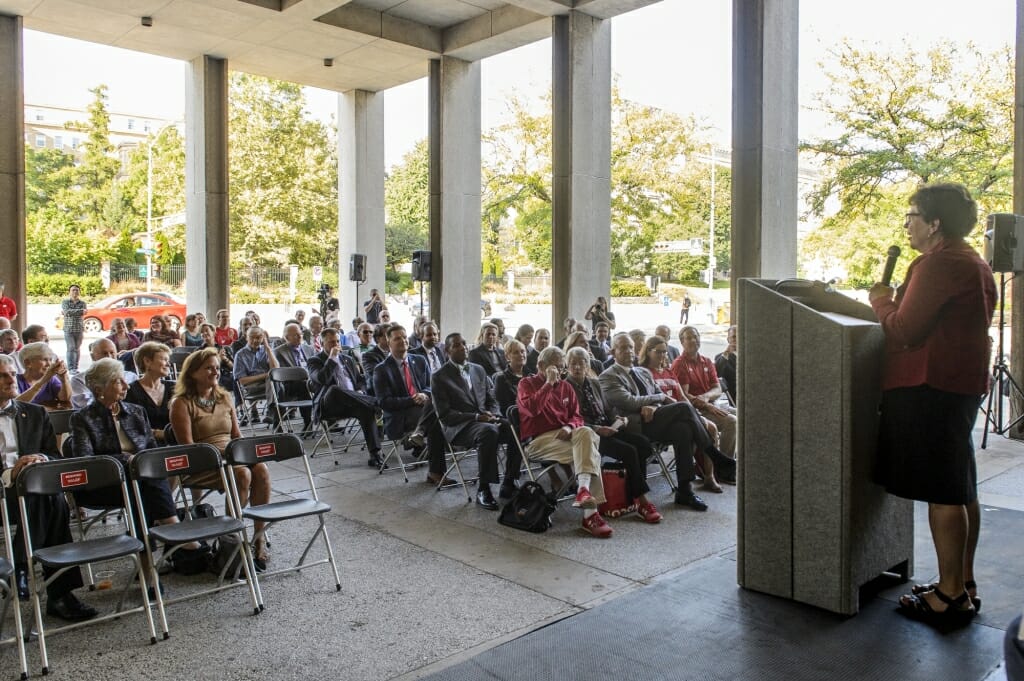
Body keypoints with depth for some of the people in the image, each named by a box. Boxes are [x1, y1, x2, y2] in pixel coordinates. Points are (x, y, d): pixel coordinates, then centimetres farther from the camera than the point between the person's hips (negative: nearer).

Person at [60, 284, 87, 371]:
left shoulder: (82, 303, 10)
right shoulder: (65, 302, 6)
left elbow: (83, 313, -8)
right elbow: (67, 311, -13)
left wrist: (71, 312, -11)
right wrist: (80, 311, -16)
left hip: (79, 329, 2)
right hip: (68, 329, -2)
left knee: (77, 349, 4)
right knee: (71, 348, -10)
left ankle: (76, 368, 9)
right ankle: (71, 368, -11)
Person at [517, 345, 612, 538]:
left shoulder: (566, 387, 19)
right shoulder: (527, 383, 5)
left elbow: (576, 416, 16)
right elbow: (531, 409, -15)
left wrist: (570, 427, -7)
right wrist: (548, 383, -12)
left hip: (562, 434, 5)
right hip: (537, 440, -5)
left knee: (586, 433, -31)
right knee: (589, 452, -27)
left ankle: (584, 489, -44)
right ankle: (590, 511, -33)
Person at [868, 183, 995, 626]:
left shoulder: (938, 264, -15)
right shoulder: (975, 264, 18)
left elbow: (905, 330, -19)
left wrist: (882, 302, -1)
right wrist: (894, 304, 17)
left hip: (930, 386, -11)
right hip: (965, 384, 11)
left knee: (942, 492, -5)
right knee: (960, 488, 15)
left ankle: (951, 596, 2)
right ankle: (964, 585, 24)